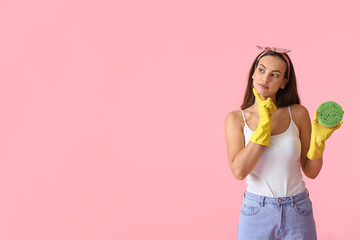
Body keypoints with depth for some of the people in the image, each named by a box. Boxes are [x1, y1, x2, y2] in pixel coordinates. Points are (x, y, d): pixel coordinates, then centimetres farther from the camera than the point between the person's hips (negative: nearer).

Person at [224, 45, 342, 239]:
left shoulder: (298, 113, -4)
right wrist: (264, 124, -18)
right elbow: (239, 171, -18)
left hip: (297, 215, 1)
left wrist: (318, 140, -15)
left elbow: (311, 171, 1)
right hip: (256, 214, -1)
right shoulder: (236, 118, -4)